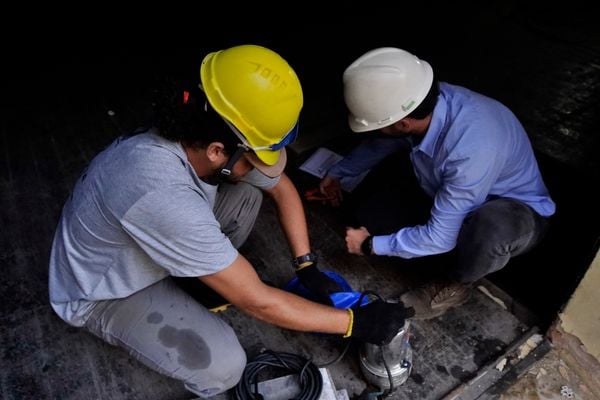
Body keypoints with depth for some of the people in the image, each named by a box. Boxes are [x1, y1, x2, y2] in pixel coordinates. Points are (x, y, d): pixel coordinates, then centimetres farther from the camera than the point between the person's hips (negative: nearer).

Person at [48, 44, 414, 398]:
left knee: (247, 194, -9)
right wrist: (356, 322, -24)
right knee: (222, 365, -24)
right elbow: (257, 302, -33)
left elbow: (283, 188, -3)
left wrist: (307, 265, -7)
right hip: (100, 296, -6)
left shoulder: (200, 136, -20)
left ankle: (193, 282, 9)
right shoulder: (162, 196, -43)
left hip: (145, 256, 7)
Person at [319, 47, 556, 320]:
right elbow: (380, 144, 3)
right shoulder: (422, 103, -20)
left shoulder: (473, 148, -41)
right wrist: (336, 173, 17)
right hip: (448, 197, 6)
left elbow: (440, 237, -32)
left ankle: (455, 283, -6)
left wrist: (371, 245, -18)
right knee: (368, 214, -7)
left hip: (517, 211, -5)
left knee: (487, 230, -41)